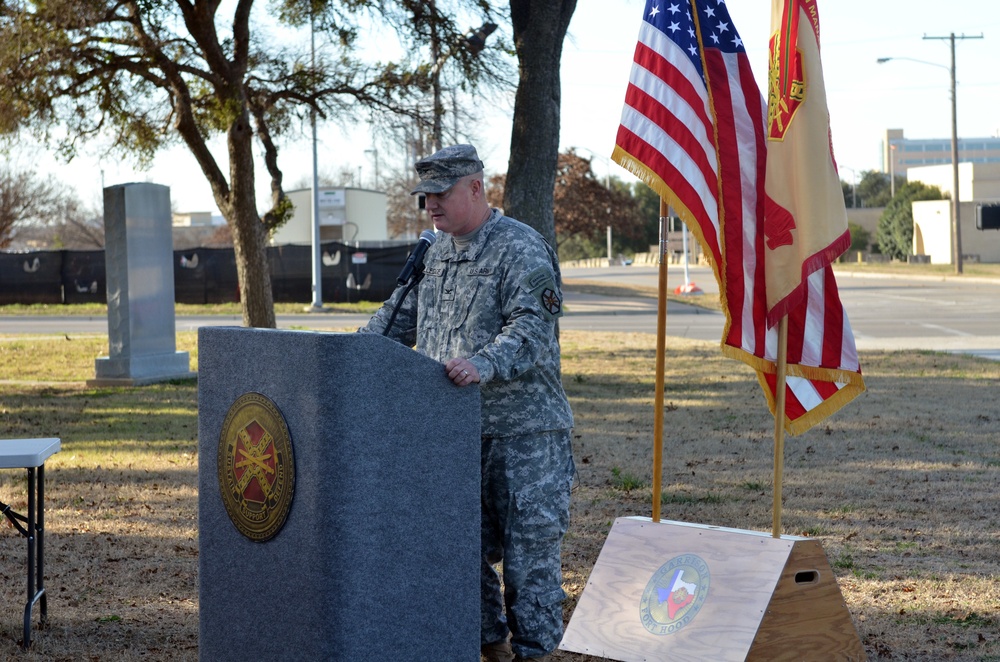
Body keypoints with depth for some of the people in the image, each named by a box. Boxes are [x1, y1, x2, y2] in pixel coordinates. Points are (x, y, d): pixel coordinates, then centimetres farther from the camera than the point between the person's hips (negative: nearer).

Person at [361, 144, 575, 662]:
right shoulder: (436, 251, 15)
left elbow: (531, 329, -24)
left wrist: (483, 363, -40)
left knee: (528, 545, -4)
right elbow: (402, 314, 25)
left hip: (522, 430, -8)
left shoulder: (522, 250, -11)